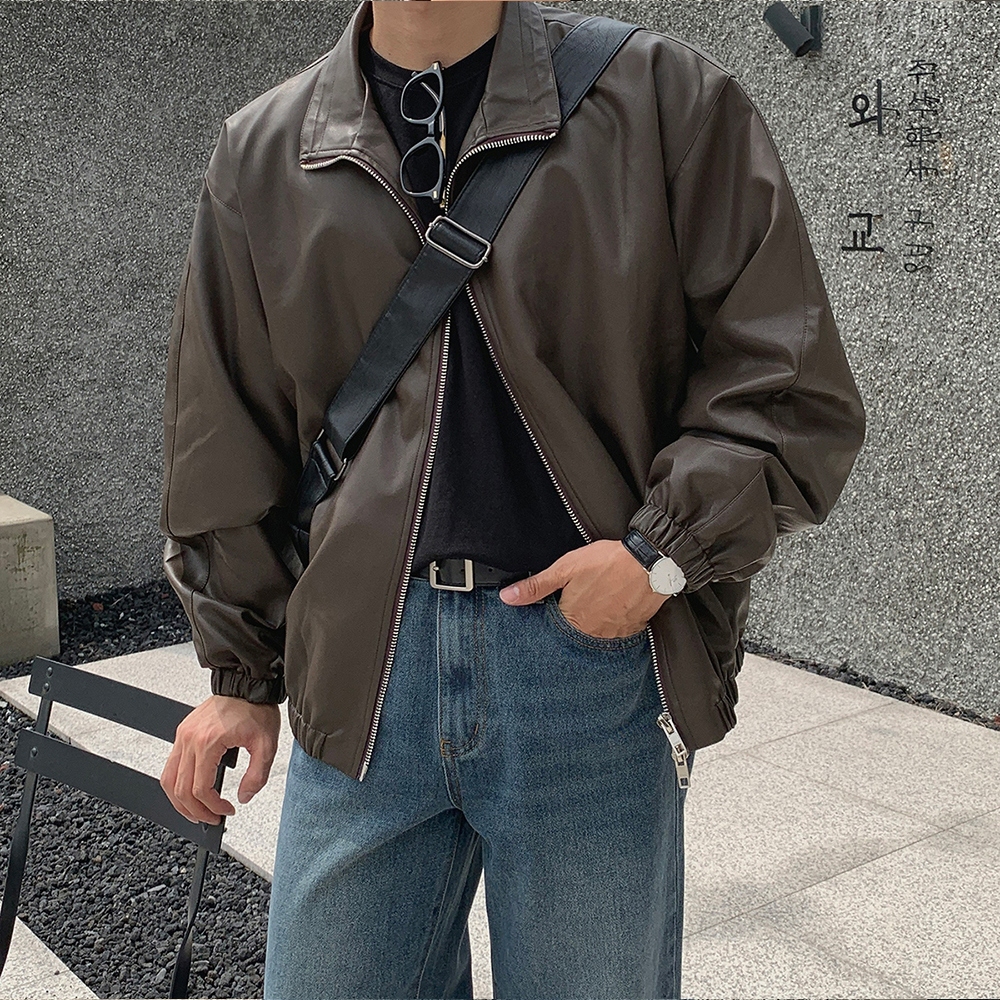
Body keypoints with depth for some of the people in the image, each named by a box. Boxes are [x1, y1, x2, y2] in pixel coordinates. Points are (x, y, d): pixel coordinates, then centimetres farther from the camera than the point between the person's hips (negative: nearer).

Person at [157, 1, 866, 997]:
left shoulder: (668, 100, 0)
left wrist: (665, 551, -13)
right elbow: (226, 444, 13)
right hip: (361, 667, 3)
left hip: (594, 649, -2)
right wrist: (237, 670, 14)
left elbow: (792, 384, -1)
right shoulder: (259, 152, 9)